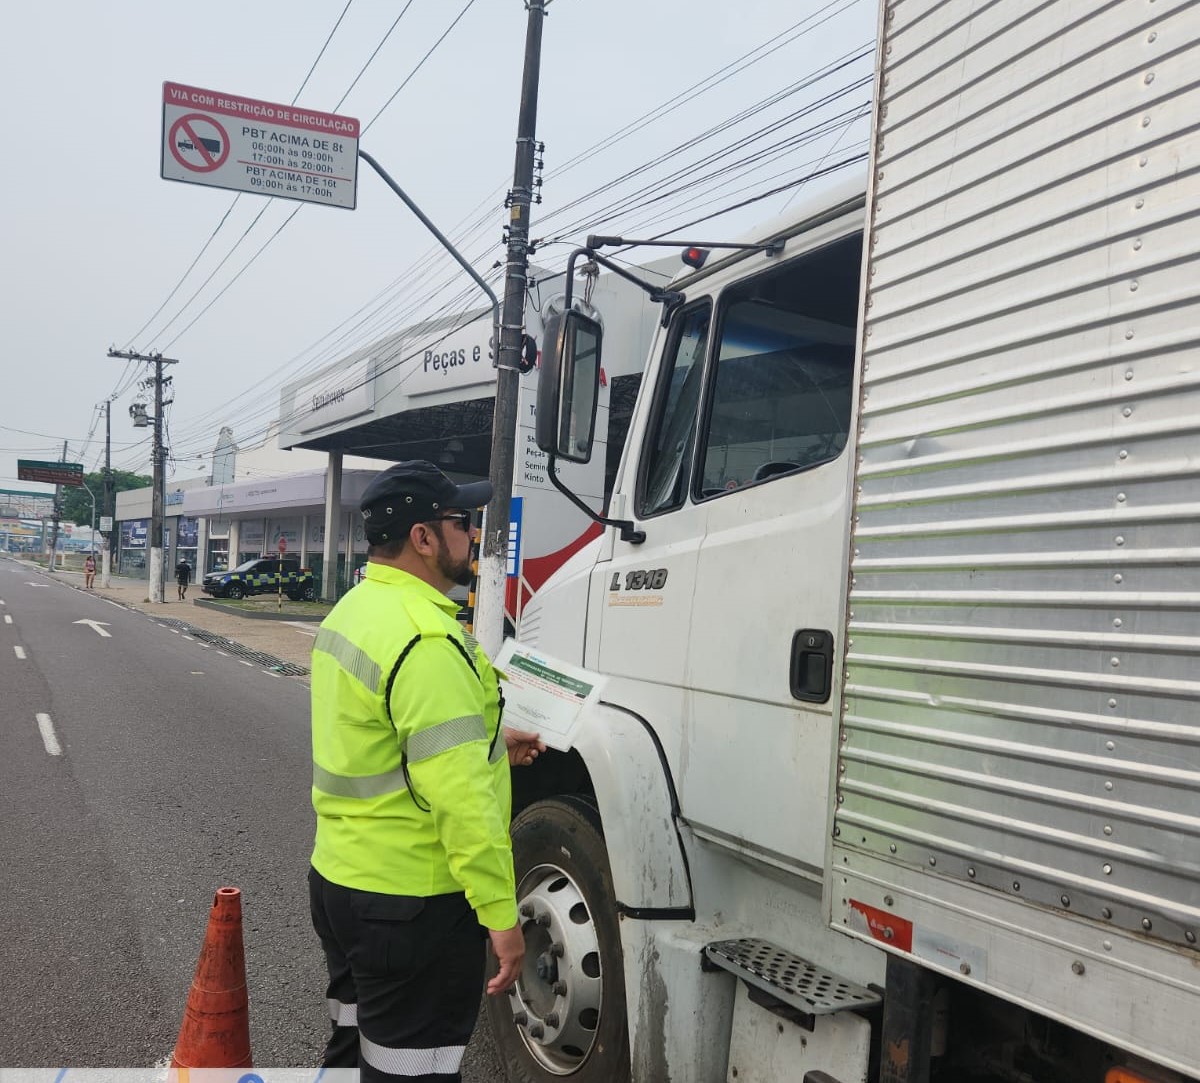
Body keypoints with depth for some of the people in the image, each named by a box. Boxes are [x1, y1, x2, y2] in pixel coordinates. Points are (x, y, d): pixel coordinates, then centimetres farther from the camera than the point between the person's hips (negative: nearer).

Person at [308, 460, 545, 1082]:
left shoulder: (352, 611, 7)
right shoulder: (427, 641, -25)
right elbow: (460, 798, -27)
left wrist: (487, 744, 14)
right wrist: (500, 913, -20)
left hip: (339, 876, 10)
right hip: (411, 903, -9)